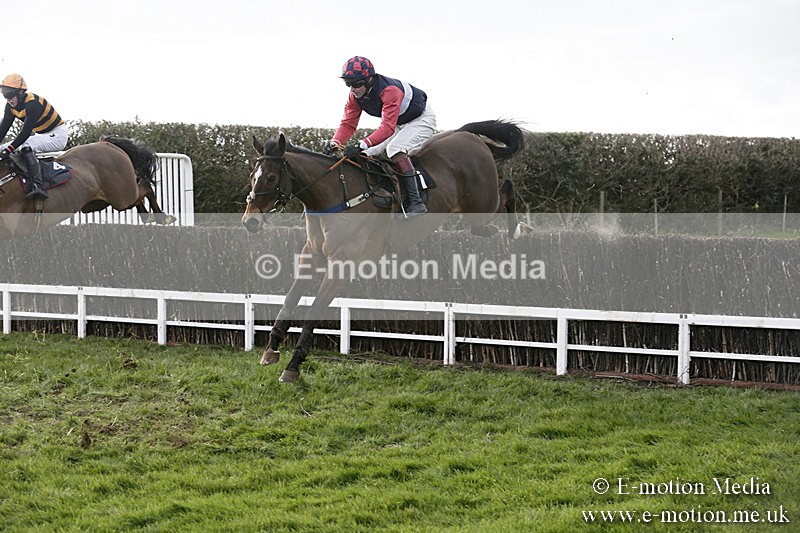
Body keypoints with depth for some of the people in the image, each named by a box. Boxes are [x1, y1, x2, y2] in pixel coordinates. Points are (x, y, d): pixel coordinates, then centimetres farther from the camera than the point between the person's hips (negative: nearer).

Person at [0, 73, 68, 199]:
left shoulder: (33, 103, -28)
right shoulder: (11, 106, -2)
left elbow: (25, 132, -34)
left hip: (57, 135, -9)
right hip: (41, 136, 9)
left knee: (25, 147, -36)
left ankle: (38, 186, -46)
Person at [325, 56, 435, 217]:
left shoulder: (390, 90, -37)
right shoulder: (355, 96, -12)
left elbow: (388, 127, -45)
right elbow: (348, 124, -12)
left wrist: (362, 145, -56)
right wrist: (335, 143, -32)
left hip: (422, 119, -9)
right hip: (398, 124, 9)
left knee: (395, 149, -32)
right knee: (367, 154, -2)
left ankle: (414, 203, -33)